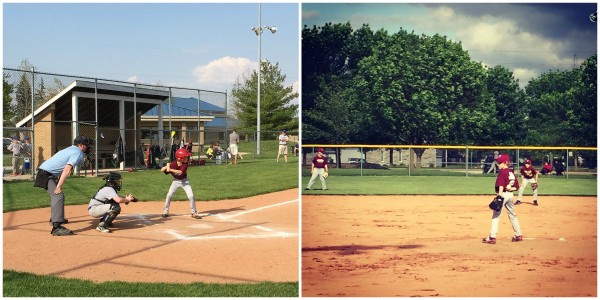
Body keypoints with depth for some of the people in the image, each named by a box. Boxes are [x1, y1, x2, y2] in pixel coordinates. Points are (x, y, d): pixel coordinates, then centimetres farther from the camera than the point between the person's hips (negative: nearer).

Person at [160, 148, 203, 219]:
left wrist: (170, 169, -42)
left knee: (191, 196, -10)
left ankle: (194, 212, 2)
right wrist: (167, 166, -35)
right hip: (176, 181, 1)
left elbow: (180, 172, -37)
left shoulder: (185, 164, -21)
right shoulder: (173, 164, -19)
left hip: (184, 181, -1)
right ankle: (165, 211, 10)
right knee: (169, 195, -8)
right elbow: (162, 170, -16)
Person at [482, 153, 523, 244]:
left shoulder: (502, 172, -11)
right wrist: (511, 189, 0)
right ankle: (518, 235, 25)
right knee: (512, 215, 19)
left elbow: (501, 185, -21)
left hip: (503, 194, -8)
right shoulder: (511, 172, 13)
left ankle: (492, 237, -10)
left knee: (496, 216, -6)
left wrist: (499, 196, -25)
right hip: (510, 195, 8)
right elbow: (516, 186, 16)